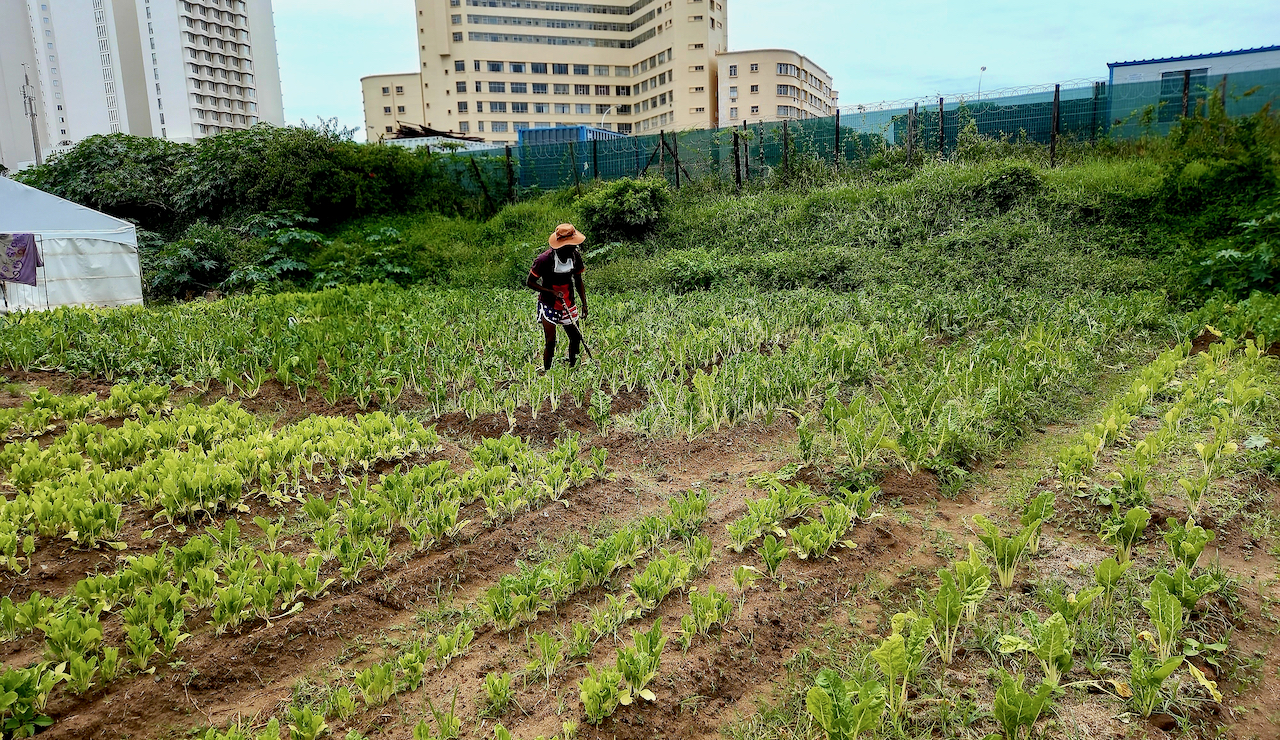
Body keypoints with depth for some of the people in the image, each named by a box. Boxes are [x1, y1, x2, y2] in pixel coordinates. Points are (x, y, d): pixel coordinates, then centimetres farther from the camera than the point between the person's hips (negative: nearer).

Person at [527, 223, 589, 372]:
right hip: (549, 304, -5)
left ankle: (572, 368, 31)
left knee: (576, 337, 9)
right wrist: (552, 292, -24)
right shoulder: (545, 259, -23)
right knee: (550, 342, -6)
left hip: (568, 304, 5)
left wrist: (584, 304, 1)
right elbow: (530, 282, -13)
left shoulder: (575, 255, -8)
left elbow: (578, 282, 6)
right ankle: (546, 372, 12)